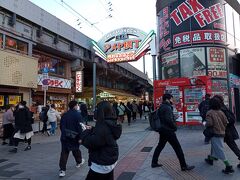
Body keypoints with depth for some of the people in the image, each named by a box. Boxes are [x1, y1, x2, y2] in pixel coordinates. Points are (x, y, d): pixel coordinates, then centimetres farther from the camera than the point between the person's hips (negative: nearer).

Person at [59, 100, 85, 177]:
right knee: (76, 150, 19)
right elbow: (80, 127, -19)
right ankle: (79, 162, 43)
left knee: (64, 153, 6)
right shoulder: (77, 115, -15)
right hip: (74, 137, -4)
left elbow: (61, 126, 12)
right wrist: (80, 137, -11)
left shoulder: (64, 115, 3)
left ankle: (62, 170, 4)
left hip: (64, 137, 4)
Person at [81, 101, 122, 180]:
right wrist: (90, 130, 1)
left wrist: (85, 132, -9)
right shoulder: (111, 123, 3)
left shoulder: (103, 126, -27)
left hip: (102, 164, -9)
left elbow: (92, 143, -24)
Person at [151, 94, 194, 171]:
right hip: (168, 131, -10)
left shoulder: (161, 107, 12)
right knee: (178, 148, 0)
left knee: (160, 146, 18)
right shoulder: (167, 107, -17)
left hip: (162, 130, 10)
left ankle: (154, 162, 25)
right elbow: (169, 120, -25)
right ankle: (184, 166, 9)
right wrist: (175, 127, -10)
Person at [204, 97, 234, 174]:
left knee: (219, 150, -4)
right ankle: (210, 159, 39)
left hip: (215, 133, -7)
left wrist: (205, 125, 0)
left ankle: (228, 167, -6)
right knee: (214, 146, 23)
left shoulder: (209, 112, -14)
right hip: (222, 133, 8)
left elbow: (209, 123, -22)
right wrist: (223, 128, 16)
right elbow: (226, 122, 1)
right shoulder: (221, 112, 2)